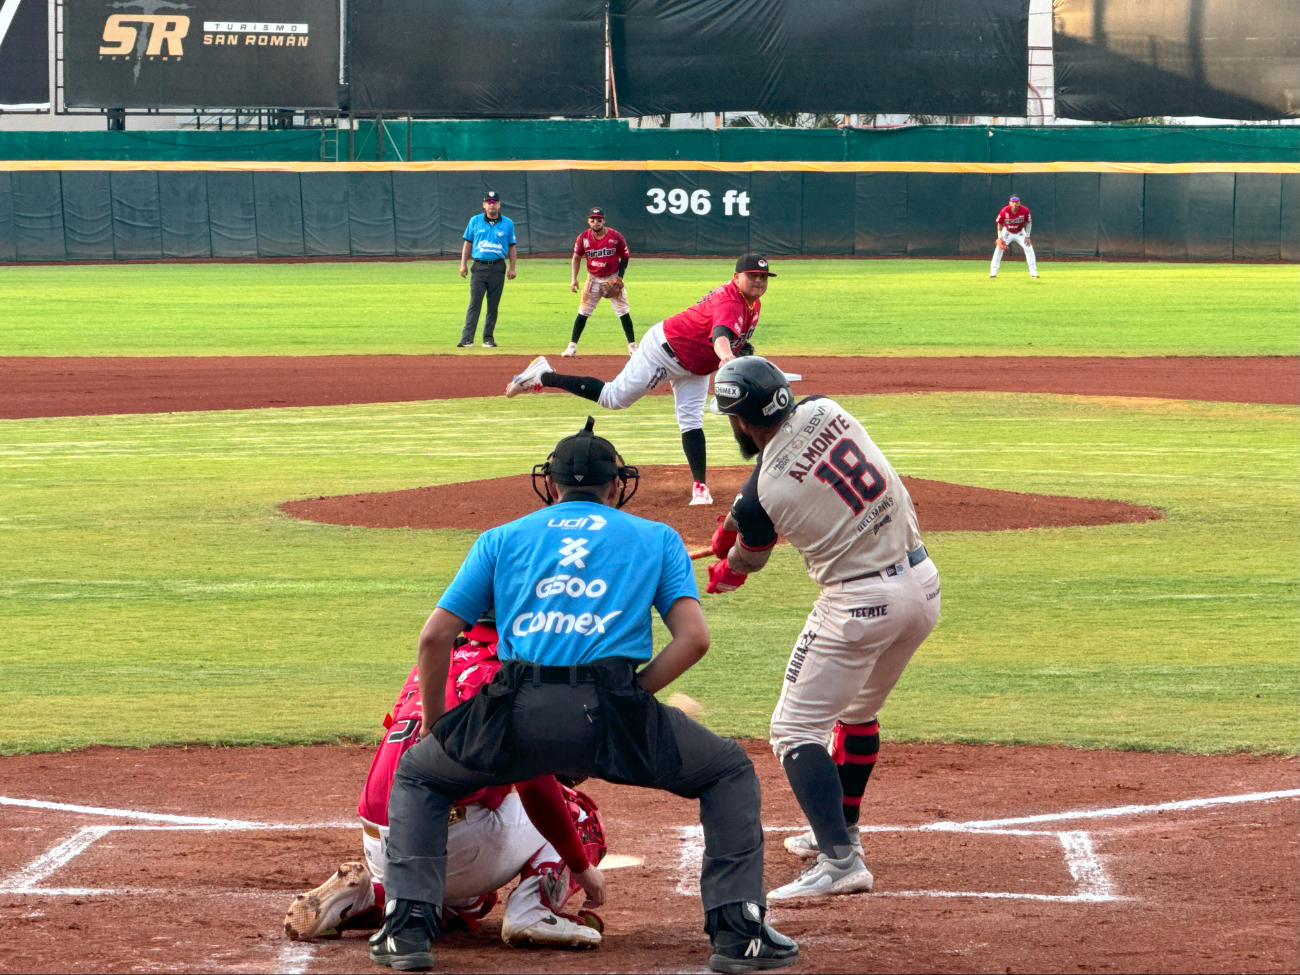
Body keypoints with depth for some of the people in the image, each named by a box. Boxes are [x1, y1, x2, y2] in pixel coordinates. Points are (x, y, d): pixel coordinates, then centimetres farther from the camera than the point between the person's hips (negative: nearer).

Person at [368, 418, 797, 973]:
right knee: (730, 773, 24)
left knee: (417, 775, 29)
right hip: (608, 710, -1)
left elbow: (434, 639, 20)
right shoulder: (657, 538, 24)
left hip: (518, 717, 1)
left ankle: (409, 927, 11)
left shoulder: (502, 538, 26)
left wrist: (432, 723, 34)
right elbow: (694, 638, 9)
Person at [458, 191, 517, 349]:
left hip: (498, 268, 1)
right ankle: (467, 338, -12)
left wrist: (512, 267, 4)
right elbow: (467, 243, 10)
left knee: (493, 305, 4)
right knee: (474, 303, -8)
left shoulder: (507, 223, 7)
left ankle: (488, 338, 11)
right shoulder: (475, 221, 7)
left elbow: (511, 247, 10)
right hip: (479, 267, -1)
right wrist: (463, 264, 3)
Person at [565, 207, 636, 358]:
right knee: (583, 312, 0)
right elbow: (577, 258, 5)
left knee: (623, 312, -2)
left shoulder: (615, 236, -12)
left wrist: (619, 277, -12)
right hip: (593, 279, 1)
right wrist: (574, 279, -5)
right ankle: (572, 346, 5)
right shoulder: (583, 238, -8)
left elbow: (625, 257, -1)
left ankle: (632, 345, 8)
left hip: (613, 279, -1)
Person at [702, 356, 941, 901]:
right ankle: (839, 831, 40)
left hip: (860, 604, -8)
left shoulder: (764, 492, -15)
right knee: (857, 713, 27)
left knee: (795, 731, -2)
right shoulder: (825, 412, -2)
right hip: (923, 584, 8)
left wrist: (722, 573, 30)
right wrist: (735, 521, 28)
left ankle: (841, 861, -16)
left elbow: (745, 560, 7)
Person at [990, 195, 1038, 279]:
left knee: (1028, 248, -12)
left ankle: (1033, 272, -3)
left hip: (1020, 233, 0)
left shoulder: (1025, 211, -22)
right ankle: (993, 272, -3)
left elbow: (1028, 223, -7)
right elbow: (999, 224, -11)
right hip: (1007, 232, 0)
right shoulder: (1004, 211, -24)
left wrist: (1027, 237, -12)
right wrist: (1000, 238, -16)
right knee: (999, 249, -12)